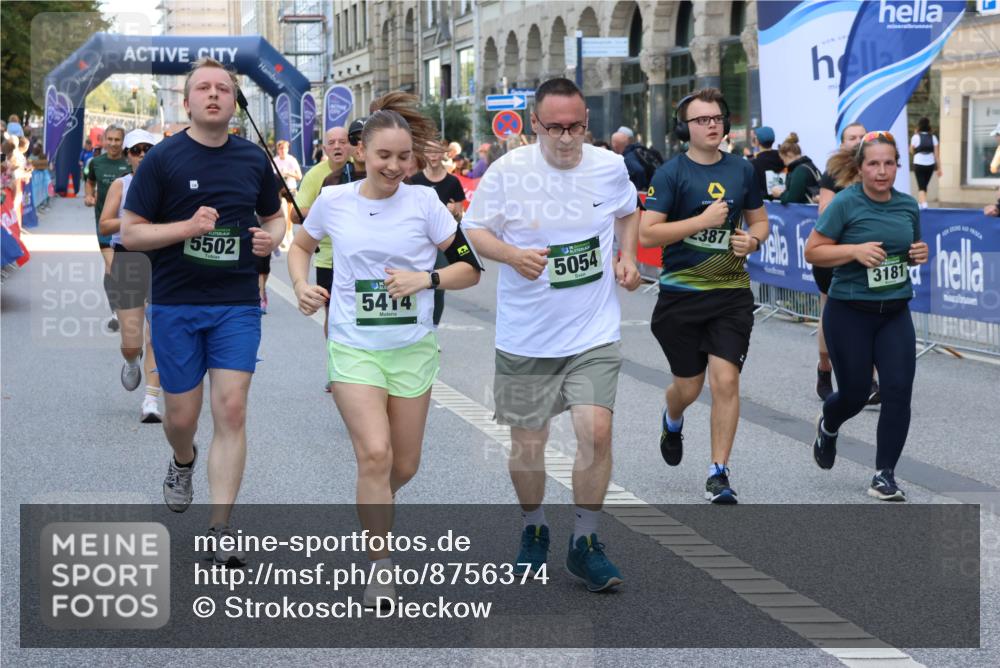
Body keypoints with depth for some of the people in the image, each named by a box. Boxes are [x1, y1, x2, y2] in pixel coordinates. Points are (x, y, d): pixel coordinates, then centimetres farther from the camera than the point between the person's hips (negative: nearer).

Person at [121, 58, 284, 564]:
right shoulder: (163, 158, -4)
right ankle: (183, 463, 43)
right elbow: (130, 232, -5)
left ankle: (220, 529, -4)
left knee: (231, 411, -8)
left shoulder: (253, 159, 6)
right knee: (182, 415, 6)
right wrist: (189, 226, -19)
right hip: (175, 304, -1)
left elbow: (274, 217, 20)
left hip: (237, 304, 2)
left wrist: (271, 237, -3)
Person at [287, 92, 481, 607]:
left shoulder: (423, 203, -6)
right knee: (375, 454, -17)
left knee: (404, 466, 11)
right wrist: (301, 286, -4)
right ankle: (381, 567, -5)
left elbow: (470, 269, -2)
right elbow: (300, 246, 15)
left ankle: (374, 510, 45)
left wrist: (425, 279, -19)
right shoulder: (332, 201, -4)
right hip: (353, 347, -2)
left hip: (413, 348, 2)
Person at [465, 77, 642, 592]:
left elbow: (627, 212, 20)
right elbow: (474, 229, -1)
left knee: (596, 431, -13)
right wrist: (512, 254, -20)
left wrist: (626, 256, 3)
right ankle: (533, 531, 35)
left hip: (594, 334, 1)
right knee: (527, 443, 9)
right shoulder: (507, 172, -9)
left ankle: (584, 543, 4)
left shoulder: (610, 167, -1)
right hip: (525, 336, 0)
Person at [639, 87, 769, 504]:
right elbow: (647, 234, -13)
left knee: (726, 380, -10)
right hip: (681, 293, -2)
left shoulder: (741, 170, 7)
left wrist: (752, 240, -4)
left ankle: (718, 474, -1)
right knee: (688, 386, 8)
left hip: (732, 292, 2)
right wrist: (703, 220, -18)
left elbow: (759, 220, 20)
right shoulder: (671, 173, -6)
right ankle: (672, 422, 45)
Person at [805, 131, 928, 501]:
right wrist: (855, 250, -22)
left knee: (898, 391, -8)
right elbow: (812, 251, -9)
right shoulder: (846, 203, -11)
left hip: (894, 313, 4)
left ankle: (884, 477, 2)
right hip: (850, 313, -4)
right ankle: (827, 426, 43)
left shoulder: (909, 206, 4)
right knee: (854, 394, 6)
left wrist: (920, 253, -2)